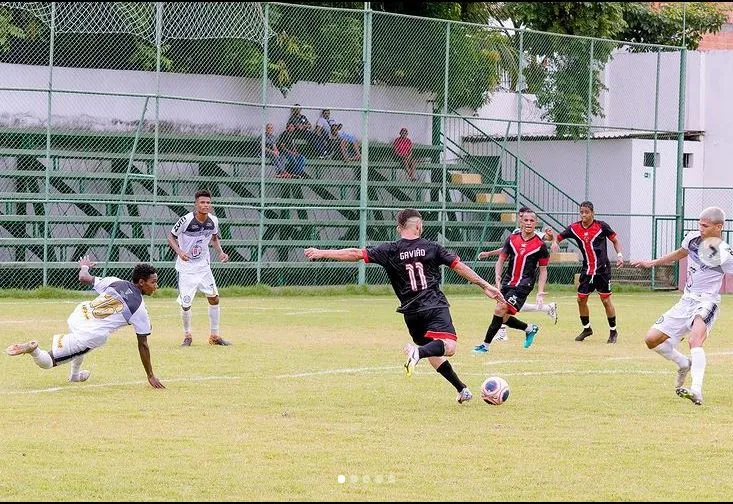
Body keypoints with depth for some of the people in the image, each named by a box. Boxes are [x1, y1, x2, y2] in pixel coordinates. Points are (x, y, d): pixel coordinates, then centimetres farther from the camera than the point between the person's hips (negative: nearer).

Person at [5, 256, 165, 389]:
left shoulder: (115, 282, 6)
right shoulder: (140, 309, -4)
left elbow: (84, 278, 12)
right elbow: (142, 345, -1)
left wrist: (84, 267, 38)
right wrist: (150, 376, 6)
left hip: (78, 316, 6)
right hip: (91, 337, -6)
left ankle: (75, 374, 47)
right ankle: (34, 349, -24)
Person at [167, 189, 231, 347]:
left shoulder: (213, 220, -6)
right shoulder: (186, 220, -21)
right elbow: (171, 236, -10)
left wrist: (221, 252, -3)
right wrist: (179, 251, -27)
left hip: (204, 267, 5)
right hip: (186, 268, -5)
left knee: (214, 298, 2)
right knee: (185, 305, -3)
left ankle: (214, 336, 15)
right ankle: (187, 336, 19)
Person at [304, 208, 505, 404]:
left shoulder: (390, 251, 4)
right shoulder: (432, 247, 5)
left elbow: (356, 254, 0)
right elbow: (459, 266, 4)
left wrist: (322, 253, 6)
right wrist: (485, 286, 11)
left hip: (411, 311, 3)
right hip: (435, 306, -3)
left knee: (433, 353, 20)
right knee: (448, 346, -20)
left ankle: (462, 389, 17)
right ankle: (419, 352, -49)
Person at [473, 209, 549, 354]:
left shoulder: (540, 245, -2)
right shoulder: (512, 239, 6)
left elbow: (543, 270, 3)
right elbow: (501, 260, 11)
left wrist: (540, 293, -5)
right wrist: (498, 276, -8)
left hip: (523, 285, -5)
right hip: (508, 282, 5)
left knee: (500, 310, -20)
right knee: (504, 318, 8)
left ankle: (485, 345, -14)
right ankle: (530, 328, 35)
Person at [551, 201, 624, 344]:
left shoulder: (601, 226, -8)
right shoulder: (574, 228, 0)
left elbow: (615, 240, 4)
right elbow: (558, 237, 7)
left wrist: (619, 255, -8)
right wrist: (555, 242, -15)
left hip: (602, 269, -4)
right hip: (587, 270, 4)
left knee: (606, 300, -4)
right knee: (581, 299, 5)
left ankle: (613, 331, 10)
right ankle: (586, 329, 25)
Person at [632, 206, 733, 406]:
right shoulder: (693, 238, 4)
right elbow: (680, 253, 24)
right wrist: (652, 263, 29)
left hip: (706, 302, -7)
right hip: (686, 301, 7)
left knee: (694, 340, -35)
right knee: (652, 340, 5)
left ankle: (697, 391, -46)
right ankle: (685, 364, 27)